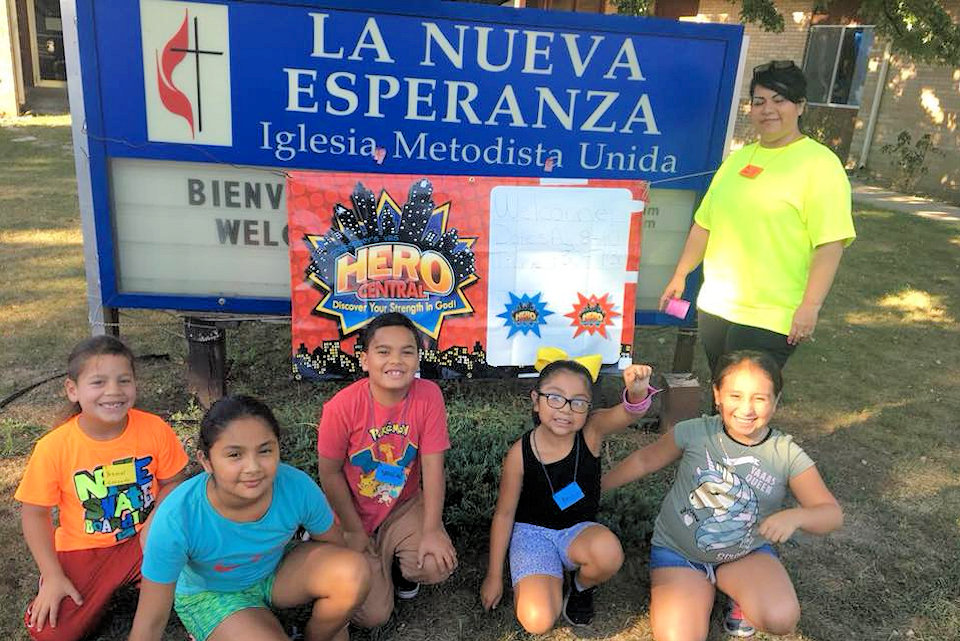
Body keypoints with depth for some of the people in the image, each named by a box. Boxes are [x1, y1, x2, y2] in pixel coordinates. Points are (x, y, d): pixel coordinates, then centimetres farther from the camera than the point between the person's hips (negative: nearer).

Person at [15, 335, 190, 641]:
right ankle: (103, 591, 17)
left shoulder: (155, 429, -15)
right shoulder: (54, 447, -17)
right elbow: (35, 513, -6)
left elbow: (172, 482, -1)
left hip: (144, 539, 0)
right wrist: (53, 577, -9)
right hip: (83, 550, 0)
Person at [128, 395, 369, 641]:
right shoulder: (177, 517, -34)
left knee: (355, 572, -22)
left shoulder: (299, 487, -28)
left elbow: (334, 546, -8)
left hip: (276, 569, 3)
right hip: (210, 594, -3)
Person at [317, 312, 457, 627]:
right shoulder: (343, 406, -24)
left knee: (438, 565, -22)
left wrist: (431, 530, -17)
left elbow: (432, 466, -15)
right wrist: (355, 532, -8)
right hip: (354, 513, -2)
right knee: (374, 614, -8)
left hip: (404, 506, 2)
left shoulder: (429, 395, -18)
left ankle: (400, 565, 14)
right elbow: (330, 474, -13)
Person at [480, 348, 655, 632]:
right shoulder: (520, 453, -18)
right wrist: (494, 575, 0)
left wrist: (637, 391, -64)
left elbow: (628, 412, -38)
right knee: (537, 621, -22)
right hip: (533, 531, -1)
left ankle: (582, 588, 3)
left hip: (579, 530, 2)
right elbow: (504, 513, -6)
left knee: (608, 551, -34)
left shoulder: (591, 431, -16)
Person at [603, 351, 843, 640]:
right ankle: (704, 590, 12)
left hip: (748, 553, 1)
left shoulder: (787, 454, -11)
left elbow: (832, 514, -10)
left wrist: (795, 516, -33)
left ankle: (740, 593, 8)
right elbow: (645, 460, 0)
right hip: (677, 551, 0)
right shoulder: (695, 432, -14)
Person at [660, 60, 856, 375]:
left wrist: (810, 306, -22)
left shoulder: (820, 164, -9)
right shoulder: (738, 158, 13)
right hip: (715, 305, 7)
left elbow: (831, 243, -16)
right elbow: (704, 224, 17)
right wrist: (680, 276, 17)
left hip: (769, 318, -6)